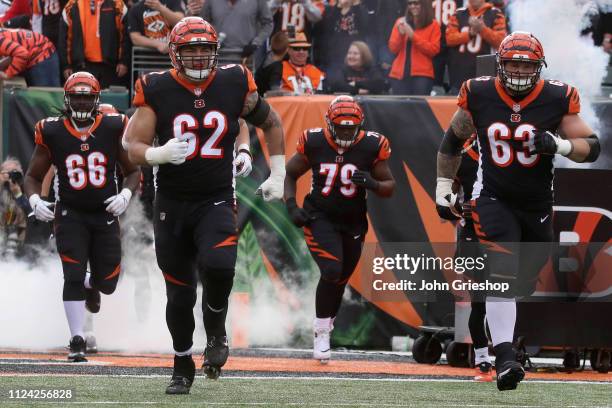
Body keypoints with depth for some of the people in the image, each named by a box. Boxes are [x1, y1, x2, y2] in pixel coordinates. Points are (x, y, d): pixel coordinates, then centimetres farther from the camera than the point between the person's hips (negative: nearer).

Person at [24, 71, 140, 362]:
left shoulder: (113, 129, -4)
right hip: (70, 215, -1)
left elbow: (132, 171, 7)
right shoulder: (52, 133, -5)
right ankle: (77, 341, -4)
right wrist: (34, 199, -14)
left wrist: (126, 194, -13)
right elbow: (33, 176, 6)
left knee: (107, 283, 5)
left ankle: (92, 286, 43)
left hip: (105, 215, 1)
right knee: (74, 276, -13)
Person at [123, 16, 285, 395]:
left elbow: (272, 124, 15)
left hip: (217, 202, -1)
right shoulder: (157, 91, -7)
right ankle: (183, 366, 29)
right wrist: (159, 154, -29)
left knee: (218, 265, -28)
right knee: (180, 295, 7)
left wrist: (278, 175, 13)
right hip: (172, 204, 1)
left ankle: (216, 328, 2)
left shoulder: (235, 85, -2)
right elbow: (134, 148, -7)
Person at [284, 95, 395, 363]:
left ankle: (325, 326, 36)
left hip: (352, 223, 3)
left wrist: (372, 183, -25)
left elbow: (389, 187, -3)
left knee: (340, 280, 14)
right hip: (320, 218, -3)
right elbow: (290, 174, 3)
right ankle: (321, 333, -8)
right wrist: (291, 206, -10)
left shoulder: (371, 146, -12)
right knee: (332, 271, -22)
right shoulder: (314, 143, -13)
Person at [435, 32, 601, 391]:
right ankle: (505, 359, -25)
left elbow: (592, 147, -8)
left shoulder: (557, 100, -11)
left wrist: (559, 145, -27)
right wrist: (444, 188, 9)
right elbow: (453, 140, 7)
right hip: (493, 197, -2)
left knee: (528, 279, 16)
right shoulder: (479, 96, -9)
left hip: (537, 203, 2)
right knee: (501, 274, -20)